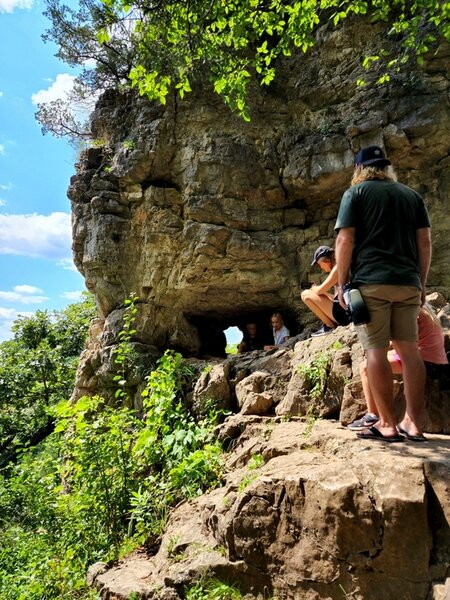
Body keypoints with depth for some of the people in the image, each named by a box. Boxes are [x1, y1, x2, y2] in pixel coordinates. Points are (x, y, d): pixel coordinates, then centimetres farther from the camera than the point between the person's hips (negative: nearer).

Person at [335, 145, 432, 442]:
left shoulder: (355, 193, 5)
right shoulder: (412, 195, 18)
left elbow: (345, 241, -6)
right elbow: (425, 242, 13)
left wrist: (342, 283, -2)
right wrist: (422, 283, 18)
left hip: (371, 282, -5)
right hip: (408, 283, 5)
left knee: (376, 351, -3)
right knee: (409, 350, 6)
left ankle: (387, 424, 0)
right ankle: (414, 422, 9)